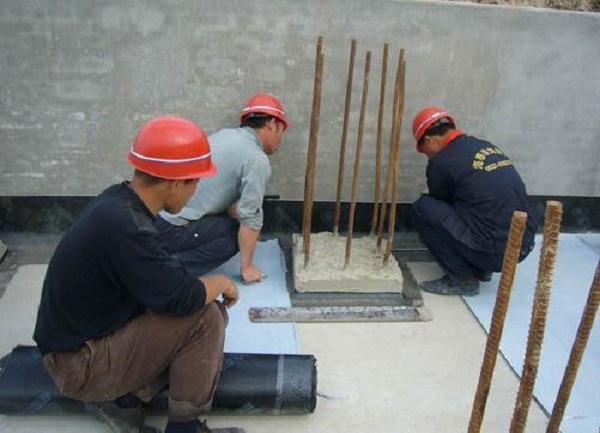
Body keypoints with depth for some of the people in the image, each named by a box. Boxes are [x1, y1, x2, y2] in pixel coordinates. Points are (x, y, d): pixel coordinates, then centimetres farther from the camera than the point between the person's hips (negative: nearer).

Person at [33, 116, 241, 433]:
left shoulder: (119, 201, -1)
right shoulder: (124, 225, -30)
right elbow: (183, 297, -28)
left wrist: (211, 287, 3)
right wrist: (221, 283, -9)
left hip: (86, 338, 9)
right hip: (78, 363, -9)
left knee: (206, 311, 5)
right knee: (205, 318, -19)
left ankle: (121, 399, 9)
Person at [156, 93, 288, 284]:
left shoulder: (225, 134, 16)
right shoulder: (257, 159, -11)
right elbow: (250, 218, -12)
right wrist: (247, 267, -1)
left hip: (153, 214, 9)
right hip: (169, 227, -9)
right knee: (235, 234, 5)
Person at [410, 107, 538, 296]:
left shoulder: (442, 162, -8)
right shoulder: (488, 147, 15)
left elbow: (439, 205, 10)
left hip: (493, 252, -8)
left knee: (422, 208, -1)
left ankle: (462, 279, 3)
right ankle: (481, 269, 20)